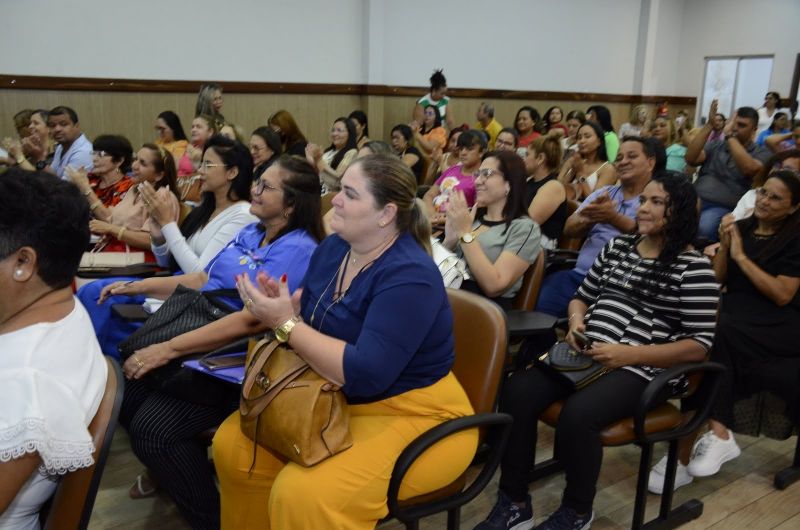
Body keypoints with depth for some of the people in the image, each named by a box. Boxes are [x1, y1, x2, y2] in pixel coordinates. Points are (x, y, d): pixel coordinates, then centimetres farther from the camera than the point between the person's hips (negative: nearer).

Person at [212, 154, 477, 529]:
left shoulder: (409, 276, -24)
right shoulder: (332, 248, 2)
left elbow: (365, 374, -31)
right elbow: (308, 321, 9)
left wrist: (286, 324, -26)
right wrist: (282, 307, -14)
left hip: (411, 416, -8)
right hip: (335, 401, 8)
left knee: (303, 494, -28)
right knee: (233, 444, 4)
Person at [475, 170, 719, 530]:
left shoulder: (694, 268, -3)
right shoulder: (618, 246, 16)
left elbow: (699, 346, -9)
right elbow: (582, 296, 24)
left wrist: (627, 354, -18)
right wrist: (577, 321, 0)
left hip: (644, 369, -5)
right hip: (588, 356, 6)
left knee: (577, 415, -33)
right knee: (516, 392, -20)